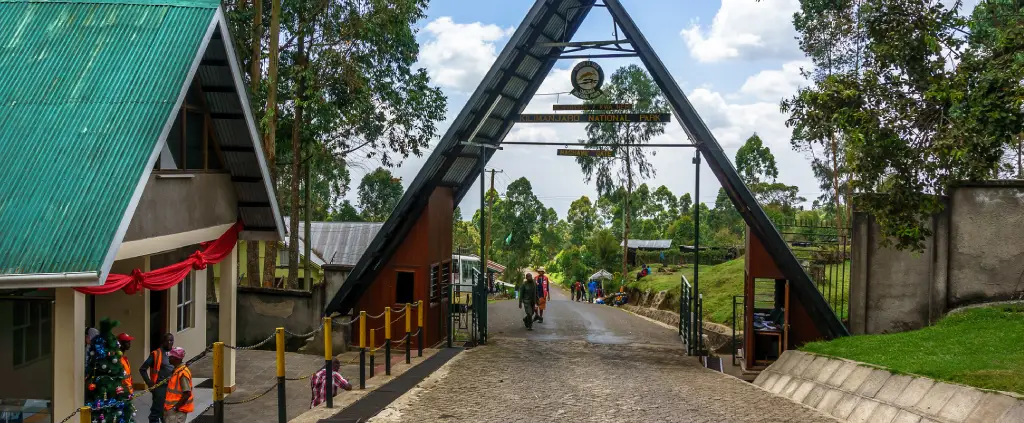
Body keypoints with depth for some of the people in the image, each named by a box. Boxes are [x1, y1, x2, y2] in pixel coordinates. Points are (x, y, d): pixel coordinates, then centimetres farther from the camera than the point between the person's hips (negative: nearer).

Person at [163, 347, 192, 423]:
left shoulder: (183, 372, -20)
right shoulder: (177, 370, 11)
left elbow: (187, 393, -24)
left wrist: (176, 407, -21)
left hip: (177, 411, -10)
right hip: (171, 409, 10)